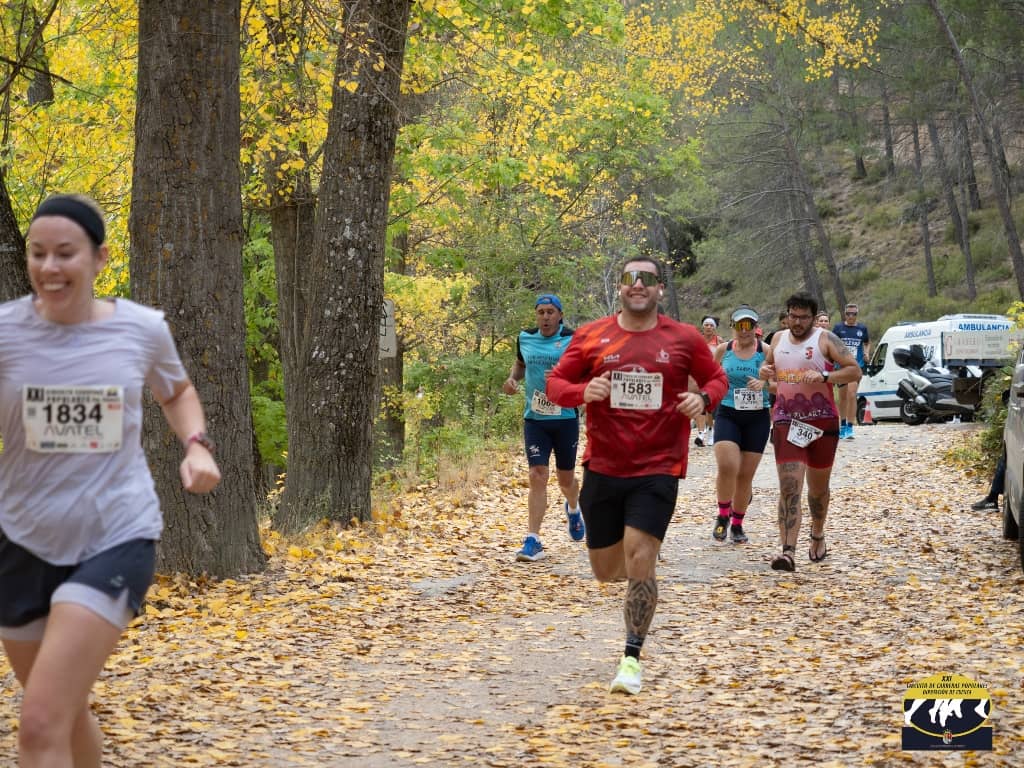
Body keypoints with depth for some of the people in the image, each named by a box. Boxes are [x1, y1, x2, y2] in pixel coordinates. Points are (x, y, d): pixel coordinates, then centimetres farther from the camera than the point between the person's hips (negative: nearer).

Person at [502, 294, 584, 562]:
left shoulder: (573, 339, -7)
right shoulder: (525, 338, 5)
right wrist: (513, 379, 5)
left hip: (565, 418, -2)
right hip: (534, 419, 2)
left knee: (565, 477, 12)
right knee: (537, 476, -9)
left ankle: (574, 509, 48)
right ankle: (533, 541, -10)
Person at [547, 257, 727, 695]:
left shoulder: (684, 339, 1)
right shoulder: (591, 337, 2)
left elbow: (717, 378, 13)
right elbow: (555, 383, 6)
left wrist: (704, 399, -10)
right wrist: (582, 391, -17)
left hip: (657, 469, -2)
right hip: (603, 467, 2)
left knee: (639, 563, -14)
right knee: (606, 571, 10)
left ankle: (632, 658, -1)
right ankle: (644, 559, 47)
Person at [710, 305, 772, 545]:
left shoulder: (766, 351, -1)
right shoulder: (723, 350, 2)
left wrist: (764, 383, -17)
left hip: (757, 418, 0)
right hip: (727, 415, 0)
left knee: (746, 475, 5)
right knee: (727, 467, -19)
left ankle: (737, 524, 22)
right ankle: (723, 516, 3)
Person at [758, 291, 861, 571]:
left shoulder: (825, 339, -4)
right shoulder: (778, 339, 10)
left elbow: (855, 370, -8)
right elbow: (768, 366, 27)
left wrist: (824, 376, -23)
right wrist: (764, 372, 2)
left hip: (822, 422, -2)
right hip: (786, 422, 2)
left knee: (818, 486, 14)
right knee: (789, 487, -12)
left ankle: (818, 536, 40)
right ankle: (788, 551, -20)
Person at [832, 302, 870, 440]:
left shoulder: (862, 328, 8)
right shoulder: (838, 328, 4)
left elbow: (867, 343, 24)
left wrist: (867, 352, 5)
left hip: (857, 366, -1)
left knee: (852, 395, -16)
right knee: (842, 397, 9)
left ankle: (850, 428, -15)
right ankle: (843, 426, 24)